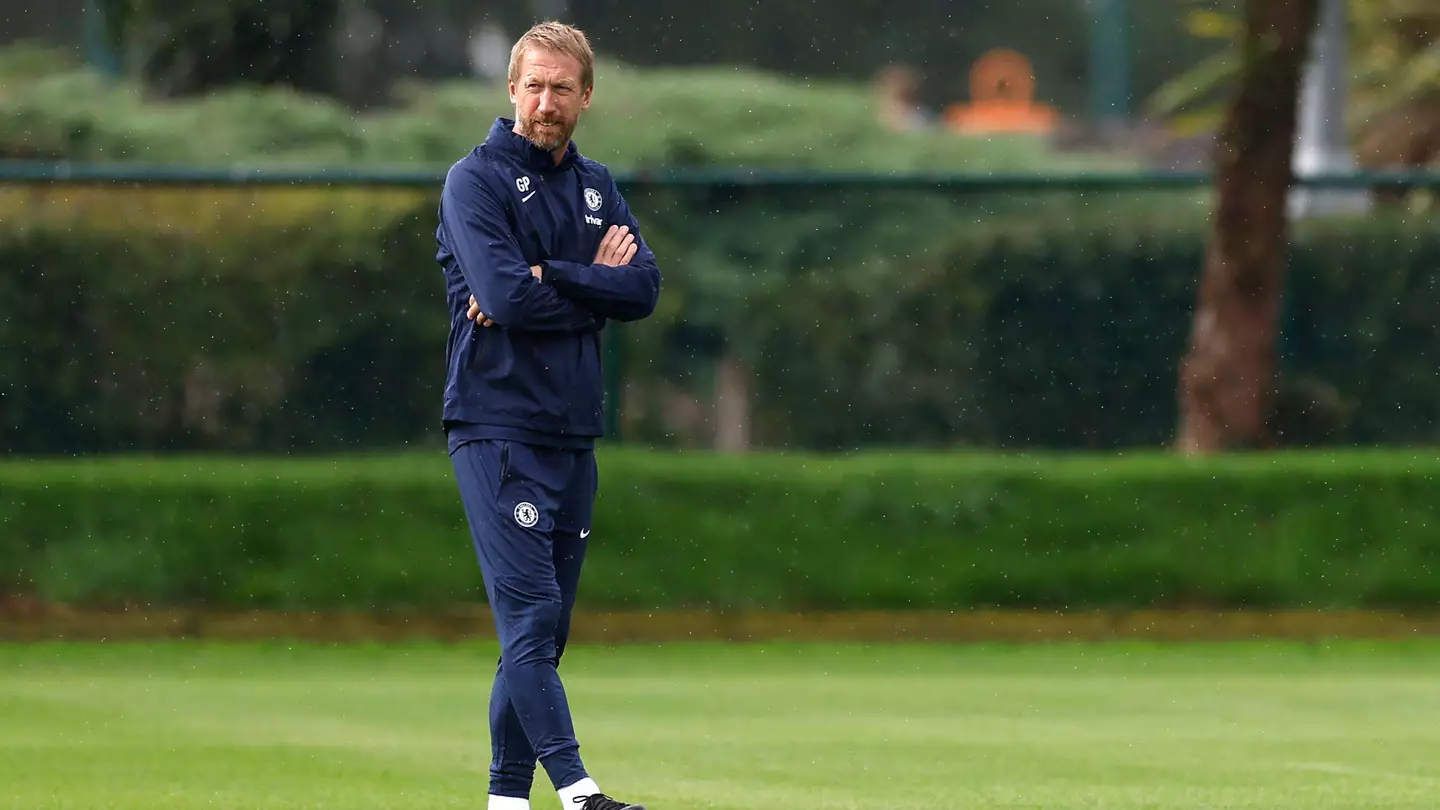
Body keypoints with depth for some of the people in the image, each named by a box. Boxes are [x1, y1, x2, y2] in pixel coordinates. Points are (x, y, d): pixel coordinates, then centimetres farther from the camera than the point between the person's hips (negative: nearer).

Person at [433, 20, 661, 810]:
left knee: (544, 627, 7)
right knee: (529, 611, -14)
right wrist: (592, 284, -5)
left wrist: (548, 280, -13)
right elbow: (507, 295, -18)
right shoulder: (476, 180, -4)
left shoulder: (598, 187, 15)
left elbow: (643, 288, -2)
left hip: (574, 433, 7)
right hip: (497, 428, -7)